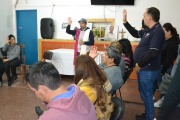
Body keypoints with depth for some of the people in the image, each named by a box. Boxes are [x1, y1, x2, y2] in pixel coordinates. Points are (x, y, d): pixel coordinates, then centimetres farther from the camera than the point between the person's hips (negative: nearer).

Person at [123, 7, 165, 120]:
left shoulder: (157, 31, -19)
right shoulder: (149, 30, 10)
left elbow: (153, 53, -26)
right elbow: (135, 33, 25)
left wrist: (139, 64, -15)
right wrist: (125, 21, 19)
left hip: (148, 70, -10)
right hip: (144, 68, 10)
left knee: (146, 95, 2)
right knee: (145, 93, 20)